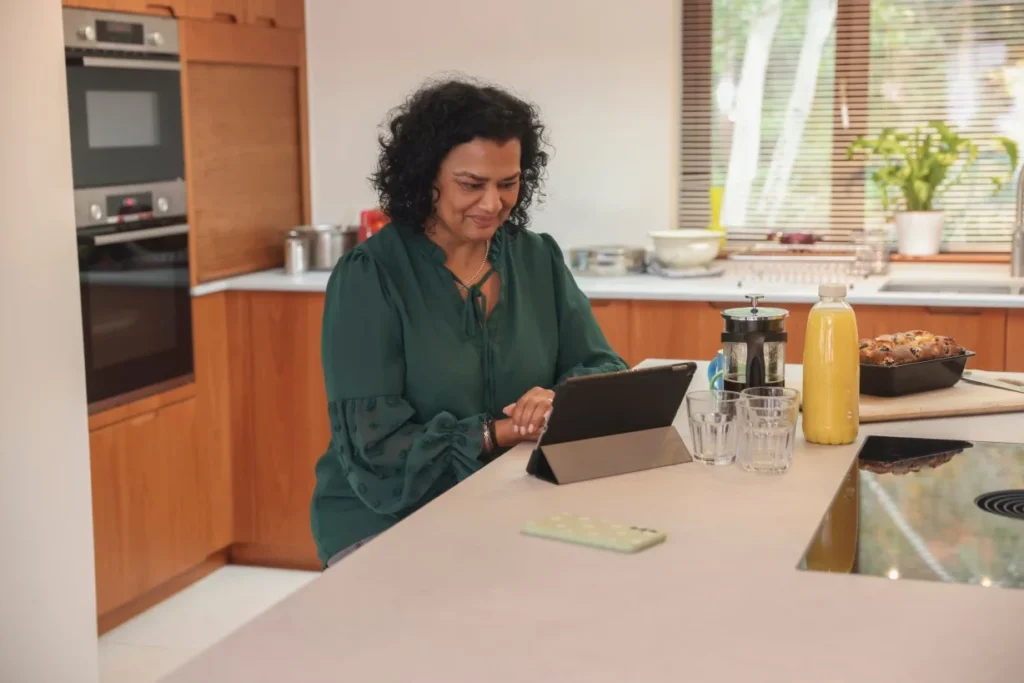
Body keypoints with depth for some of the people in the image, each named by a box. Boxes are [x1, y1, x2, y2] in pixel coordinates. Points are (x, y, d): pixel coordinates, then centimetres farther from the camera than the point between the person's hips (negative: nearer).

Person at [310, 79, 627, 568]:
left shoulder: (538, 259, 5)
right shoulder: (368, 277, -10)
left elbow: (605, 370, 4)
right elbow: (374, 441, -14)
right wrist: (496, 434, -23)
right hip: (386, 520, -5)